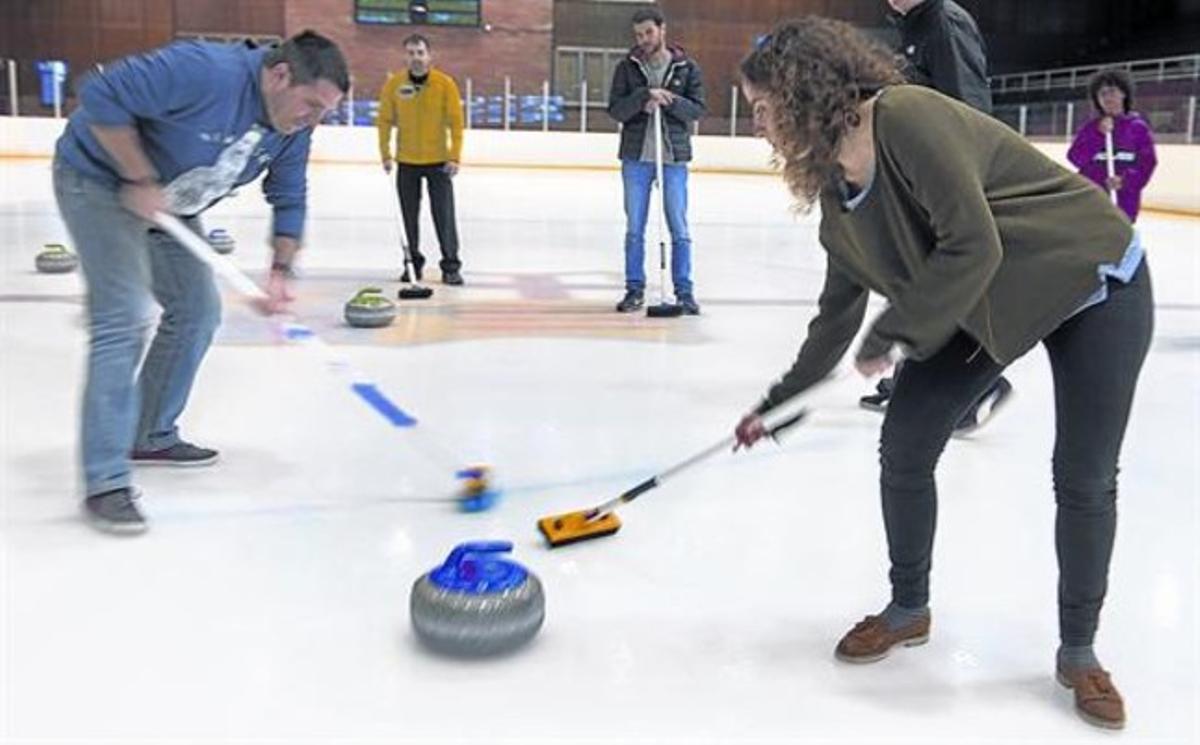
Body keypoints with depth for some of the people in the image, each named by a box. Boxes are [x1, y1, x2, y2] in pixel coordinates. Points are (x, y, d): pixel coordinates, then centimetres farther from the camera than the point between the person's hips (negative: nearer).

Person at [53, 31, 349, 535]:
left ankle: (151, 436, 26)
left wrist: (280, 271, -11)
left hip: (169, 202, 9)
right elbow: (101, 97, -31)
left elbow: (288, 200, 1)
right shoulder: (204, 72, -33)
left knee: (197, 312, 9)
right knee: (123, 320, -18)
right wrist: (141, 180, -28)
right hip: (100, 180, -9)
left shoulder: (293, 129, -8)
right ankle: (105, 484, -15)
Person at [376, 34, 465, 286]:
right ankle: (413, 263, 22)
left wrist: (455, 157, -11)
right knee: (410, 216, 9)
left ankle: (451, 266, 6)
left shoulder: (445, 84, -8)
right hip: (406, 162, 2)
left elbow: (456, 122, -6)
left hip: (439, 162, -2)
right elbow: (385, 120, 3)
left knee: (444, 216, -3)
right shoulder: (394, 84, -4)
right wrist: (385, 154, -3)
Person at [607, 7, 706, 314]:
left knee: (679, 228, 2)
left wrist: (669, 100, -19)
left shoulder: (687, 67, 3)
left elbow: (697, 109, -2)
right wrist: (645, 94, -19)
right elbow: (616, 110, -4)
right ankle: (635, 289, 15)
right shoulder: (627, 68, 4)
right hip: (636, 158, 1)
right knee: (634, 229, 6)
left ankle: (684, 292, 9)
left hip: (674, 158, -1)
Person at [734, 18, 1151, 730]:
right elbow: (838, 314, 8)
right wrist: (778, 404, 15)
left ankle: (1079, 651, 18)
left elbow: (973, 248, -32)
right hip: (985, 307, 7)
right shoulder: (838, 196, -3)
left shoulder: (907, 118, -28)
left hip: (1094, 285, -7)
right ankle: (909, 609, 20)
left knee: (1085, 480, -3)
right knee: (904, 445, 0)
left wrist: (891, 334, -21)